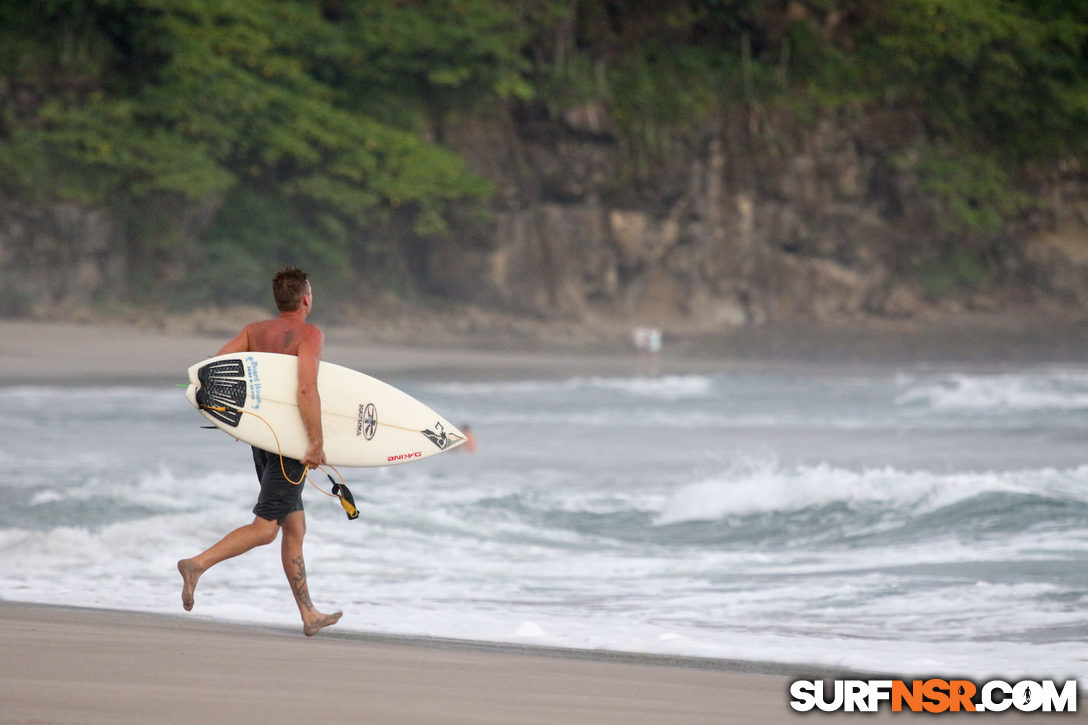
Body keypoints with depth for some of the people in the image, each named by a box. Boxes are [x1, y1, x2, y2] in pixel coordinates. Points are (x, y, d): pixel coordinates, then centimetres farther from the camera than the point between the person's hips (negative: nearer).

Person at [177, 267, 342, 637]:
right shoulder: (310, 335, -11)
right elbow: (307, 389, -24)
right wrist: (317, 444, -20)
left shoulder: (255, 331, 8)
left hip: (262, 438, 8)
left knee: (295, 528, 14)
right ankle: (198, 564, -24)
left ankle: (309, 615, 18)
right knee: (265, 528, -9)